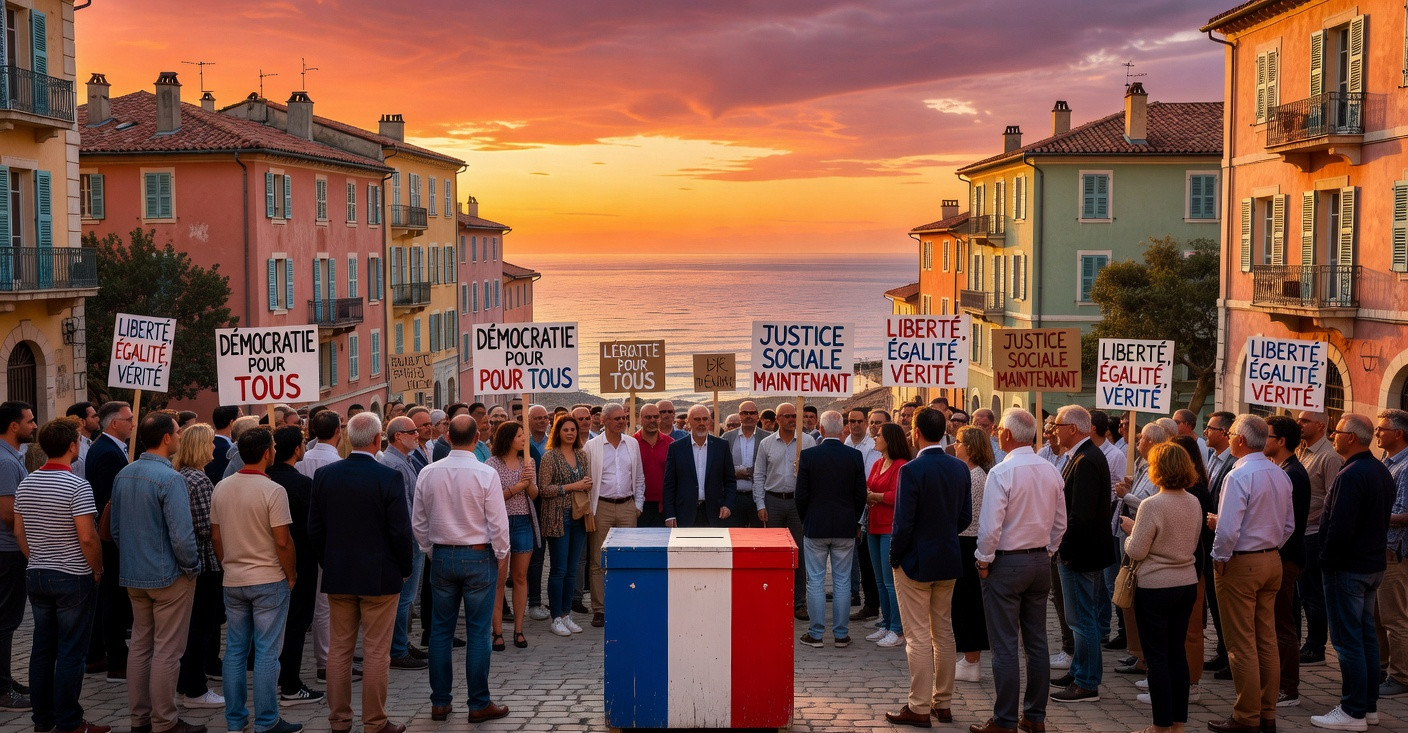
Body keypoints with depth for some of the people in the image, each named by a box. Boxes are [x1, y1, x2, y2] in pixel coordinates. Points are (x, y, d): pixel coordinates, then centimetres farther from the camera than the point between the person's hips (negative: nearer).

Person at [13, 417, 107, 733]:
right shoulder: (77, 486, -18)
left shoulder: (26, 484, 5)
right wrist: (97, 570, -7)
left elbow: (19, 532, 11)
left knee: (42, 648, 14)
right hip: (73, 578, -7)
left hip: (37, 576, 7)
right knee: (71, 652, 0)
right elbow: (87, 538, -21)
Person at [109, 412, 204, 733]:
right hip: (168, 576, -8)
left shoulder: (123, 475, 4)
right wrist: (191, 566, -8)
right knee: (167, 651, 0)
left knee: (140, 645, 15)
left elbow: (115, 526, 12)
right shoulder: (170, 478, -20)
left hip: (133, 575, 8)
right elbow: (182, 535, -22)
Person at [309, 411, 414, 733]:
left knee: (339, 649, 13)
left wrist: (329, 562, 16)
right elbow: (401, 532, -13)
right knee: (376, 652, 3)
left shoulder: (324, 475, -1)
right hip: (380, 575, -4)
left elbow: (314, 529, 4)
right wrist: (405, 568, 2)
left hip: (337, 575, 4)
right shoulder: (389, 477, -14)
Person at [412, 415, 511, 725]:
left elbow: (419, 524, 5)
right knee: (478, 633, 3)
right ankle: (479, 704, 9)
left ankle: (439, 703, 17)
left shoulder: (428, 473, -3)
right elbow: (498, 524, -12)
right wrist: (500, 555, 5)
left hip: (441, 556, 4)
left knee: (441, 630, 11)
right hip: (478, 557, -3)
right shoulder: (486, 474, -14)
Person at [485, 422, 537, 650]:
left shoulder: (528, 462, 8)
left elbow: (534, 495, 6)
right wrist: (516, 487, -15)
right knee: (499, 578, -1)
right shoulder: (493, 464, -5)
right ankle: (497, 632, 5)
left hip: (524, 522, 4)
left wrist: (529, 482, -13)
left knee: (521, 577, 7)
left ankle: (519, 630, 14)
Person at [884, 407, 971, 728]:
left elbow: (903, 523, -19)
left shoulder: (912, 470, -19)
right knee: (943, 632, 15)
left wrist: (894, 558, -5)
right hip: (948, 561, 6)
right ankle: (943, 702, 23)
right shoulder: (960, 468, 1)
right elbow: (965, 517, 6)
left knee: (918, 637, 0)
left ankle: (919, 708, 6)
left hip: (916, 561, -6)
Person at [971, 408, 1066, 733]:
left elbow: (990, 526, -19)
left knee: (1005, 646, -1)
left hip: (1006, 563, -7)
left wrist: (983, 561, -6)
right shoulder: (1051, 471, 2)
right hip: (1040, 562, 7)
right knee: (1036, 642, 13)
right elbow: (1060, 522, 9)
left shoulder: (1001, 472, -18)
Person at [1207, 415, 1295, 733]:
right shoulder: (1281, 475, 7)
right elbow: (1289, 525, 14)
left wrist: (1219, 560, -10)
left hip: (1240, 564, -8)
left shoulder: (1238, 476, -19)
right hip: (1271, 562, 8)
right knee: (1266, 640, 14)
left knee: (1241, 644, -1)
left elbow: (1228, 529, -23)